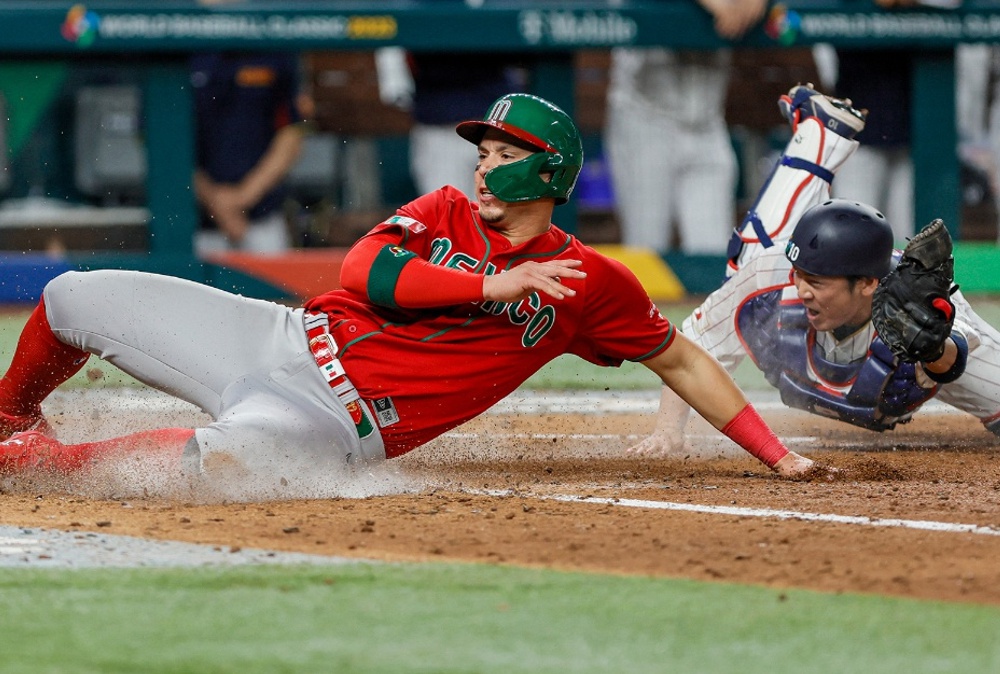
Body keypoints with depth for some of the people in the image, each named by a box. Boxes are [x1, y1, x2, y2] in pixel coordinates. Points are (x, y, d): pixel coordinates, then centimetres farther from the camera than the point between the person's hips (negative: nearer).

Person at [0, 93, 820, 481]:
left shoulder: (591, 283, 3)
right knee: (74, 299, 1)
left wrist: (776, 453, 5)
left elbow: (678, 359, 11)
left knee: (222, 455, -39)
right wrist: (490, 286, -15)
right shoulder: (446, 212, 10)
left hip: (339, 418, -5)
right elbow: (365, 271, -7)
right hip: (281, 337, 5)